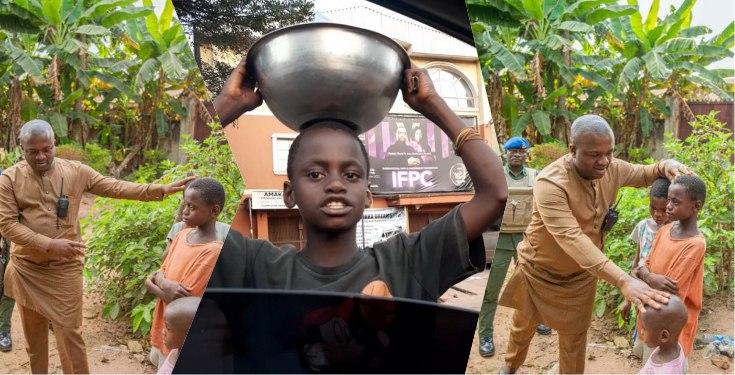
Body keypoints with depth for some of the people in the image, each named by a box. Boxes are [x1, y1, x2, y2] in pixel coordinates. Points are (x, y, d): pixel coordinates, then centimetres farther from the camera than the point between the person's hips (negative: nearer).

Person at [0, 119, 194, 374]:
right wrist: (49, 244, -20)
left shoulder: (75, 171, -3)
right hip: (26, 268, 1)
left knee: (69, 332, -1)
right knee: (32, 332, 16)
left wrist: (159, 190, -8)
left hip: (64, 268, -1)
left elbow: (115, 188, 0)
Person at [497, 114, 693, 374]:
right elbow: (571, 238, -45)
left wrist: (664, 166, -19)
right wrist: (623, 280, -54)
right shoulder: (550, 183, -35)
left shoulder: (611, 168, -15)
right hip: (539, 271, -3)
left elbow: (643, 175, 8)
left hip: (581, 274, 3)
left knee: (575, 338, 18)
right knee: (524, 326, 23)